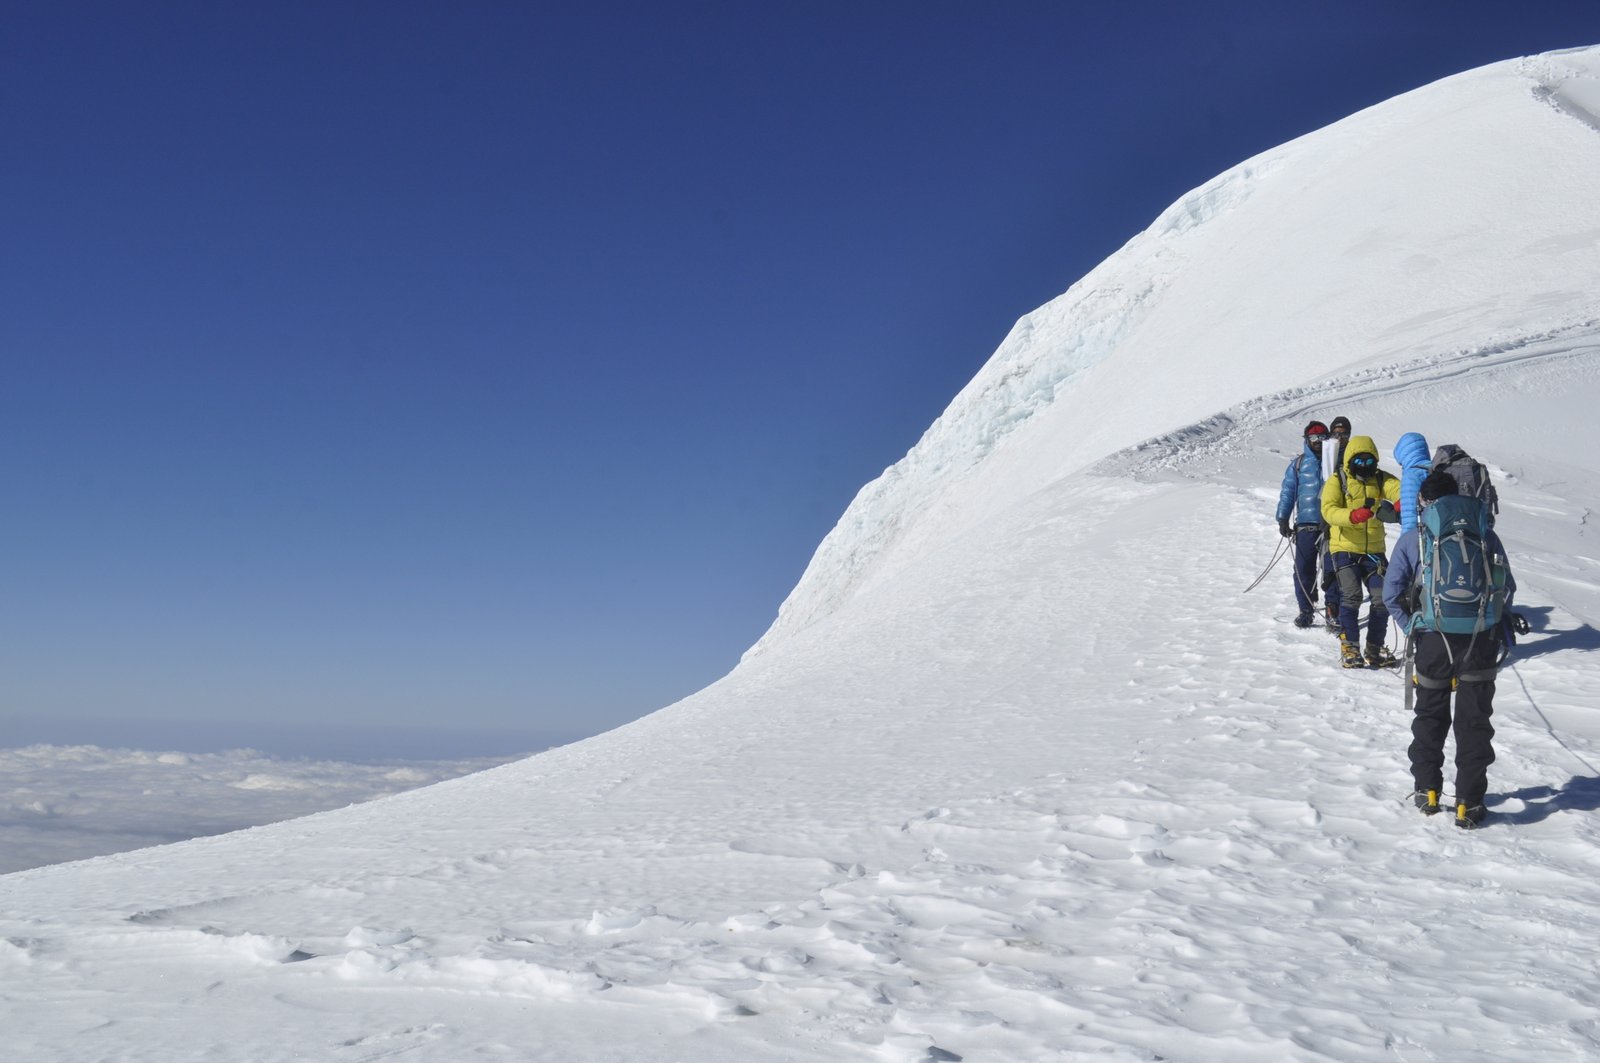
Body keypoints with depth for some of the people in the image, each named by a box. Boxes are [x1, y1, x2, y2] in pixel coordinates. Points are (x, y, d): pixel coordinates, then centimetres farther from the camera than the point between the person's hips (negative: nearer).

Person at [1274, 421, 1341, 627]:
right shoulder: (1298, 465, 8)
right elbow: (1287, 492, 7)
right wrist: (1283, 519, -2)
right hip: (1305, 525, 0)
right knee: (1304, 569, 0)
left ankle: (1333, 608, 7)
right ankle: (1305, 610, 8)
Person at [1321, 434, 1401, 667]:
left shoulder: (1380, 479, 5)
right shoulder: (1337, 481, -4)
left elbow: (1397, 489, -17)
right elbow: (1328, 510, -19)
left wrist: (1402, 501, -41)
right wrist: (1352, 515, -38)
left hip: (1374, 550, 4)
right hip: (1345, 549, -4)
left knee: (1383, 599, 1)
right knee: (1351, 595, -16)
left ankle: (1375, 648, 16)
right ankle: (1349, 646, -5)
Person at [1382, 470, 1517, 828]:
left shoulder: (1412, 539, 0)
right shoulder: (1483, 535, 2)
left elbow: (1391, 593, -4)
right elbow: (1508, 587, 5)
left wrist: (1412, 628, 6)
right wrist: (1502, 625, 17)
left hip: (1434, 640, 0)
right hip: (1481, 640, 0)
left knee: (1430, 716, 18)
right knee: (1475, 722, 8)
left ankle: (1426, 791, 24)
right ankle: (1469, 802, 9)